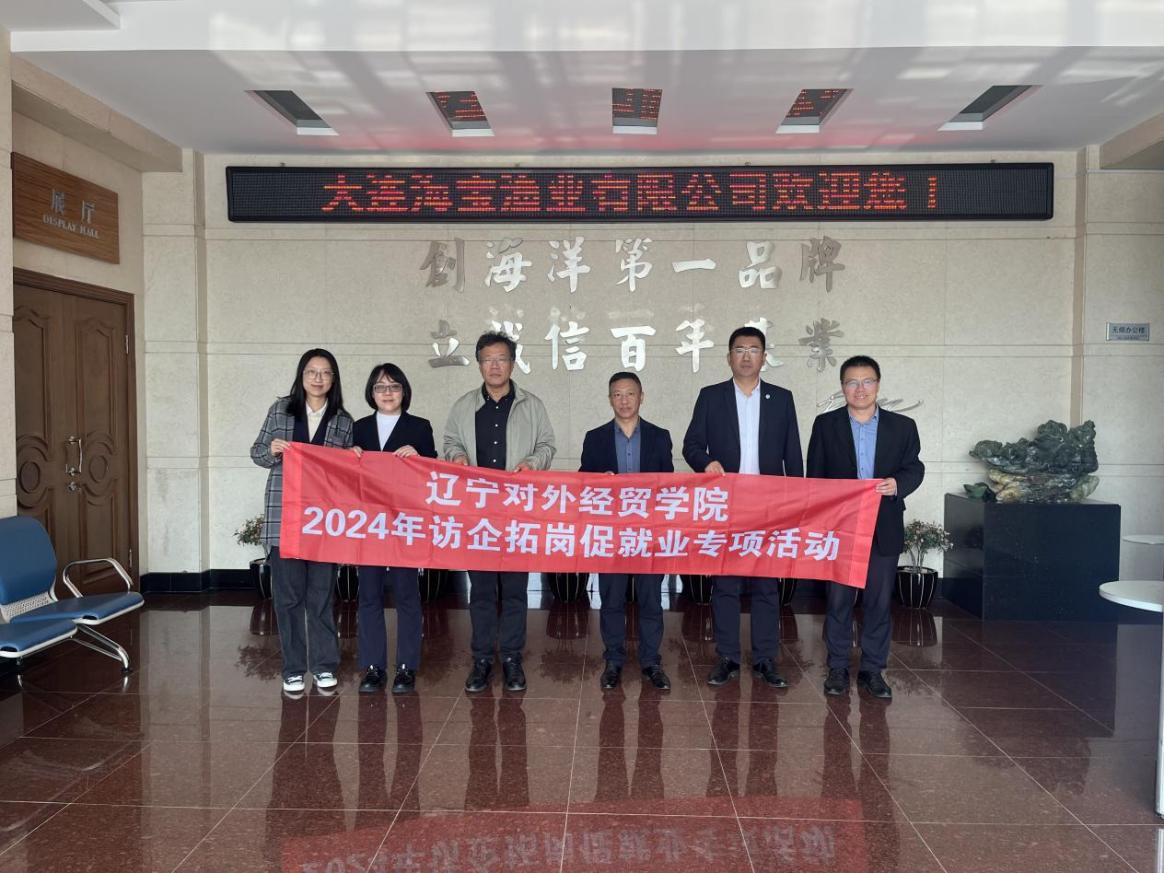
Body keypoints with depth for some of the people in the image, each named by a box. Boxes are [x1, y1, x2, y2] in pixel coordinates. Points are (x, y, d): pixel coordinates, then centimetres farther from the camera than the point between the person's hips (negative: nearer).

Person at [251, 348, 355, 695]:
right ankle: (292, 669, 15)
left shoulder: (343, 420, 8)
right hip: (284, 515, 0)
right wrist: (272, 450, -10)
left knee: (321, 593, 5)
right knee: (288, 593, 3)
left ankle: (324, 665, 18)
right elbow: (256, 452, 10)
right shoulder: (280, 409, 6)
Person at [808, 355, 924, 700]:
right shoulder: (825, 425, 3)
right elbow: (815, 476, 3)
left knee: (879, 601, 7)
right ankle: (837, 669, 18)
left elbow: (914, 468, 6)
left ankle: (872, 670, 20)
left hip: (883, 530, 1)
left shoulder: (902, 426, 6)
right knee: (838, 600, 5)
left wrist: (897, 483, -17)